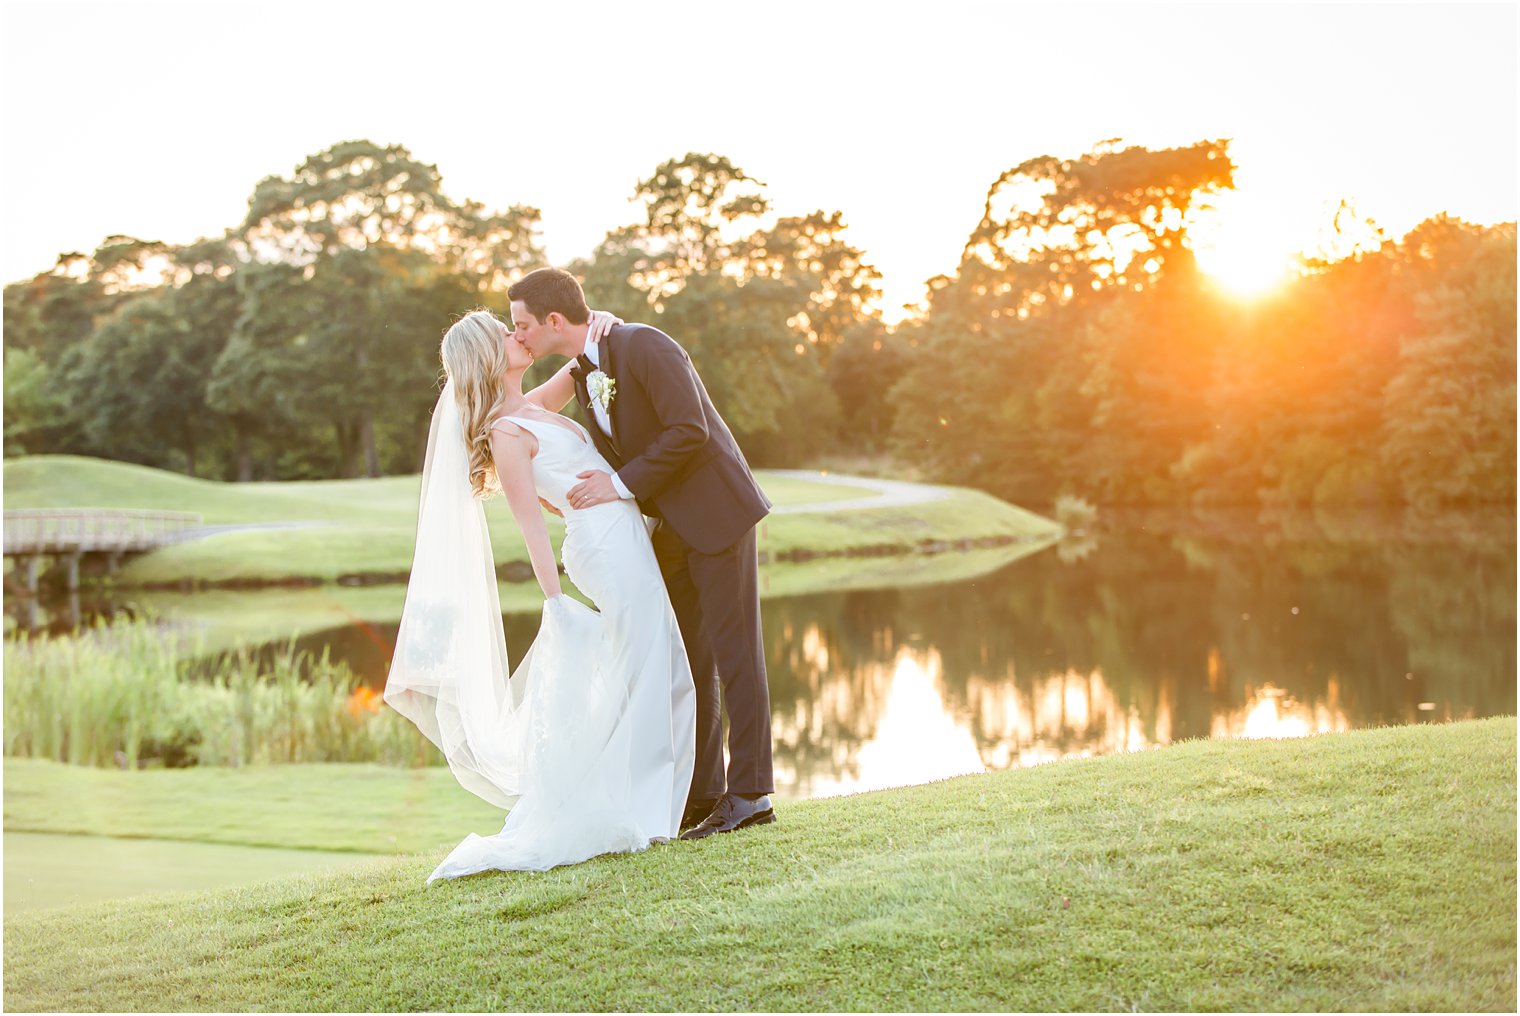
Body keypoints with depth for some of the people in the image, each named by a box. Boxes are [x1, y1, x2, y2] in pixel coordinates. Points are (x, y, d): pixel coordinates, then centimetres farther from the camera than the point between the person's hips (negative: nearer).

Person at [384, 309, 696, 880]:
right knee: (646, 682, -4)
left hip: (625, 546, 9)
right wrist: (555, 603, -17)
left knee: (668, 677, 13)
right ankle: (628, 815, 5)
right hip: (608, 549, -9)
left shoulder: (531, 408, 13)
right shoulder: (506, 432, -12)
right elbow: (531, 524, -15)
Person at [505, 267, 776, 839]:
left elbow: (689, 431, -23)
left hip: (717, 511, -9)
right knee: (684, 659, 10)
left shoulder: (643, 346, -16)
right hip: (672, 525, 9)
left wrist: (622, 484, -21)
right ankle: (702, 795, 17)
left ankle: (750, 794, 1)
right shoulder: (582, 375, 10)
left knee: (733, 651, -5)